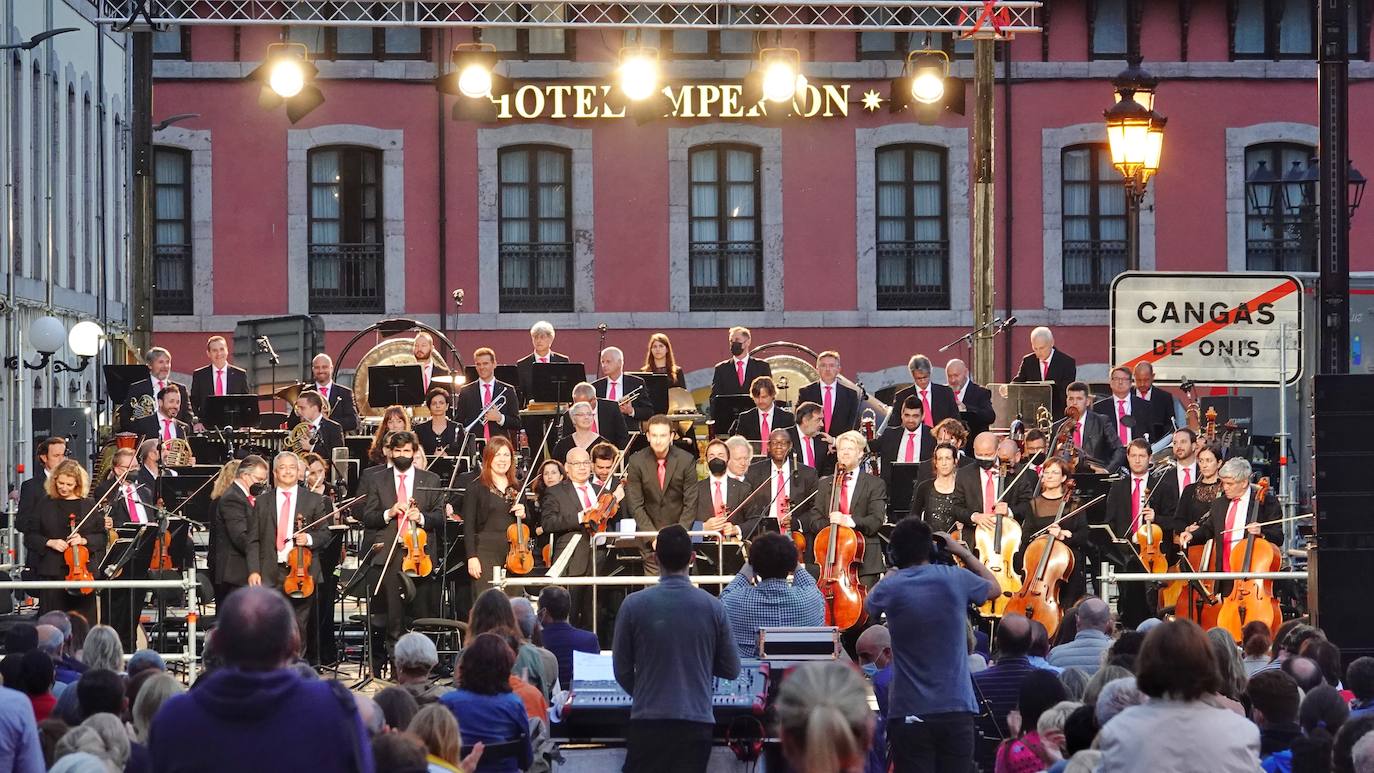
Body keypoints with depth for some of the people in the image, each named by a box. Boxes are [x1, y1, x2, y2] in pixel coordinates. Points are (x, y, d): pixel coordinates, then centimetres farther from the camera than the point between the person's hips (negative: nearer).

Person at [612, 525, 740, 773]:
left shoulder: (634, 604, -5)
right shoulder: (712, 607, -2)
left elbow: (622, 669, 4)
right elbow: (731, 669, 6)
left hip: (647, 719, -1)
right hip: (697, 722, 1)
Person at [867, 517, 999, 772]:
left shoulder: (890, 588, -4)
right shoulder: (955, 579, -3)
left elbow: (870, 604, 21)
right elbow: (994, 588, 19)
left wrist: (895, 570, 25)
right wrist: (962, 552, 23)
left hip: (908, 714, -1)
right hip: (957, 710, 1)